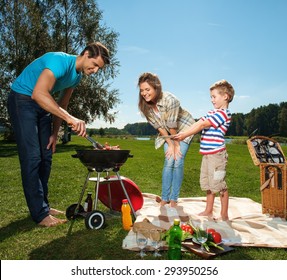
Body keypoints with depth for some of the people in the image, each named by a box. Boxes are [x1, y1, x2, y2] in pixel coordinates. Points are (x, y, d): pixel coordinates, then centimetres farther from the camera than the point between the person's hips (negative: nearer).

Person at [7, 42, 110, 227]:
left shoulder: (77, 76, 4)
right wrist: (70, 118, -46)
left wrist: (54, 134, 6)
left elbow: (61, 106, 10)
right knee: (32, 158, -12)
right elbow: (38, 94, -40)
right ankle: (40, 214, -6)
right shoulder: (61, 61, -25)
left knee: (46, 157, 7)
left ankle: (43, 205, 17)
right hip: (22, 100, -9)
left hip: (42, 106, 9)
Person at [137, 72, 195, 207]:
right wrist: (170, 144, -12)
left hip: (184, 128, -4)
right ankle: (164, 198, 4)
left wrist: (177, 145, -18)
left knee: (178, 161, -9)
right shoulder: (145, 105, -17)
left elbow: (173, 126, -27)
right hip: (167, 133, 4)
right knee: (169, 162, -6)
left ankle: (173, 199, 2)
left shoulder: (170, 100, -35)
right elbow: (159, 127, -12)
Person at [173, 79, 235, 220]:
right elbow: (197, 123, 6)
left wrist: (185, 134, -17)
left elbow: (202, 125, -17)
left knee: (219, 184, -1)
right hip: (207, 154, 9)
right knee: (207, 184, 17)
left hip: (216, 153, -9)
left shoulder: (223, 113, -12)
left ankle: (224, 215, 12)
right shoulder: (212, 113, 16)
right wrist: (183, 133, -7)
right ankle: (208, 210, 31)